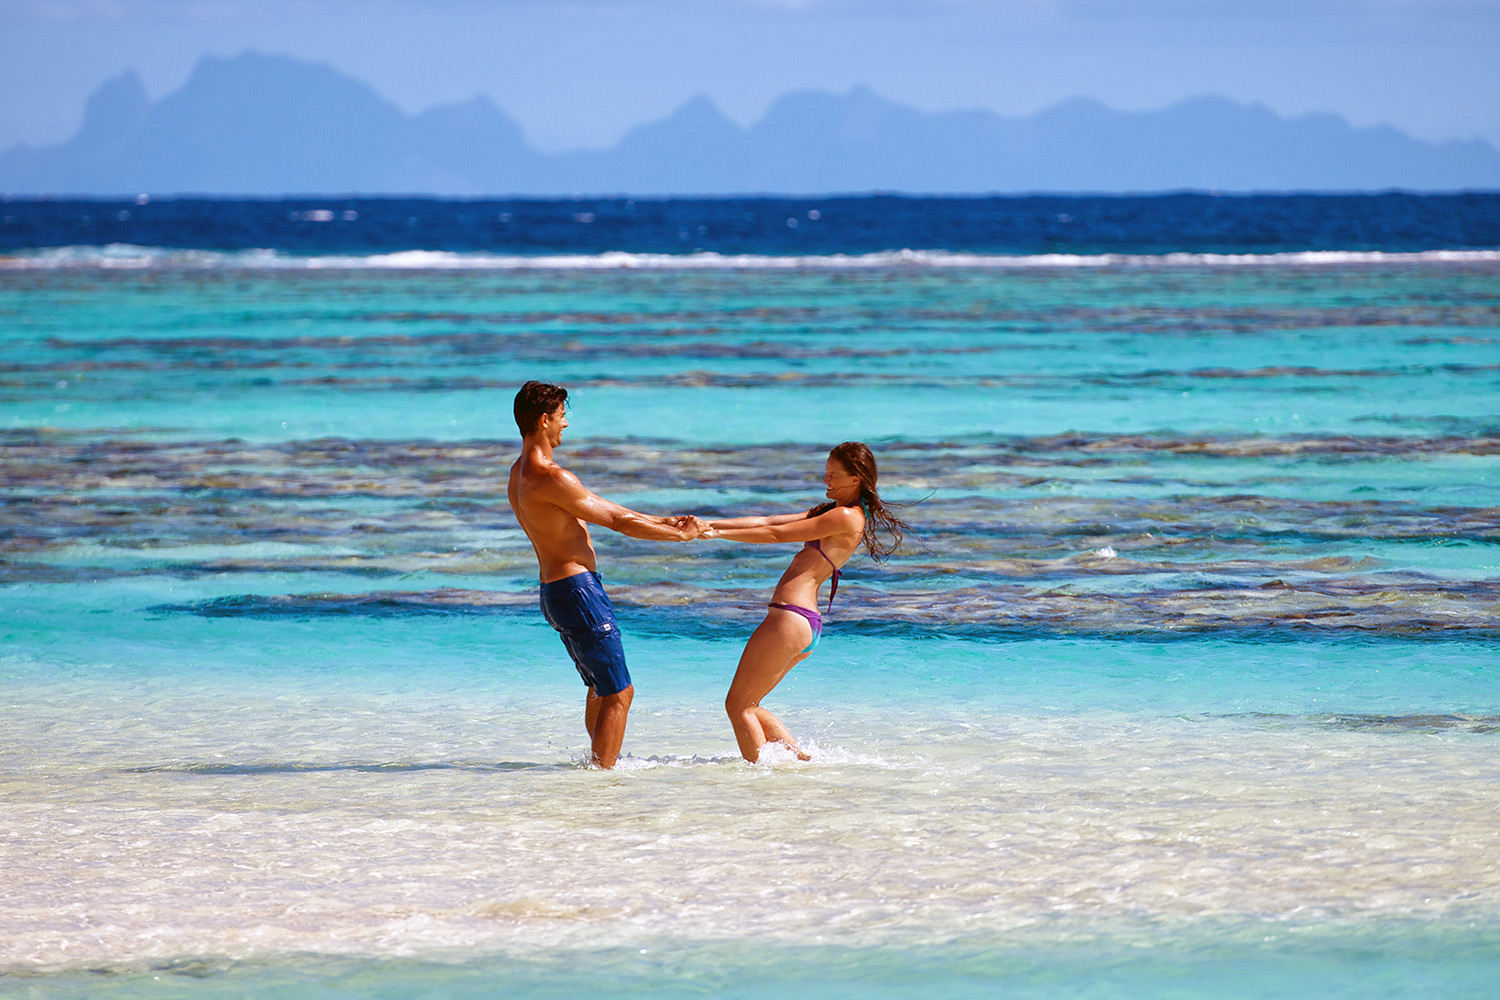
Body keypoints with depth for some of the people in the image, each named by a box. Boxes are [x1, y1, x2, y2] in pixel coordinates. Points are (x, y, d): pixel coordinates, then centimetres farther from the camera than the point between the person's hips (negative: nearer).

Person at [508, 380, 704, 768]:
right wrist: (680, 535, -3)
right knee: (618, 694, -6)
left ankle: (602, 765, 33)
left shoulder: (520, 473, 12)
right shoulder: (551, 477, -21)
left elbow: (602, 509, 17)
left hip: (554, 592, 11)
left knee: (601, 688, 24)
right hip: (577, 589, -11)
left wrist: (662, 521, 16)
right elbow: (618, 521, -15)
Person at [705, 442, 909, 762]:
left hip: (791, 619, -10)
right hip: (807, 624, 10)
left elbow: (775, 534, -10)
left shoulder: (846, 517, -10)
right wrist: (711, 525, 9)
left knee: (738, 704, -5)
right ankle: (802, 760, 14)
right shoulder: (832, 512, 20)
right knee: (748, 706, 16)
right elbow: (769, 521, 16)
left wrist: (717, 534, -5)